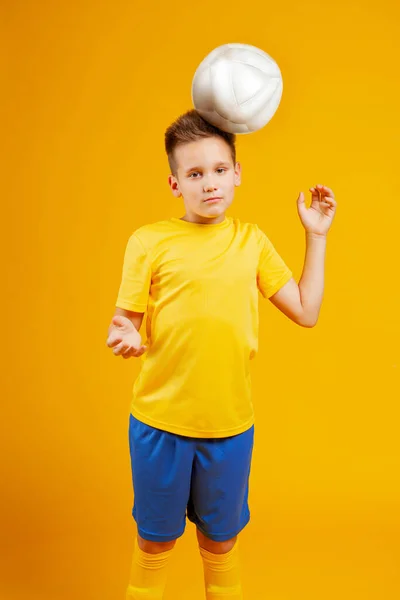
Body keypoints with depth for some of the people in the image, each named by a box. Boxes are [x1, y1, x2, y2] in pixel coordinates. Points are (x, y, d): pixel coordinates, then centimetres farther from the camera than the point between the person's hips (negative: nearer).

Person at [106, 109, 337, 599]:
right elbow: (125, 320, -5)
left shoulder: (252, 241, 2)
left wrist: (316, 235, 3)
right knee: (154, 542, 16)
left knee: (220, 542, 20)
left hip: (231, 426, 2)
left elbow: (306, 312, 4)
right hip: (159, 421, -2)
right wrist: (123, 336, -28)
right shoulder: (149, 241, -7)